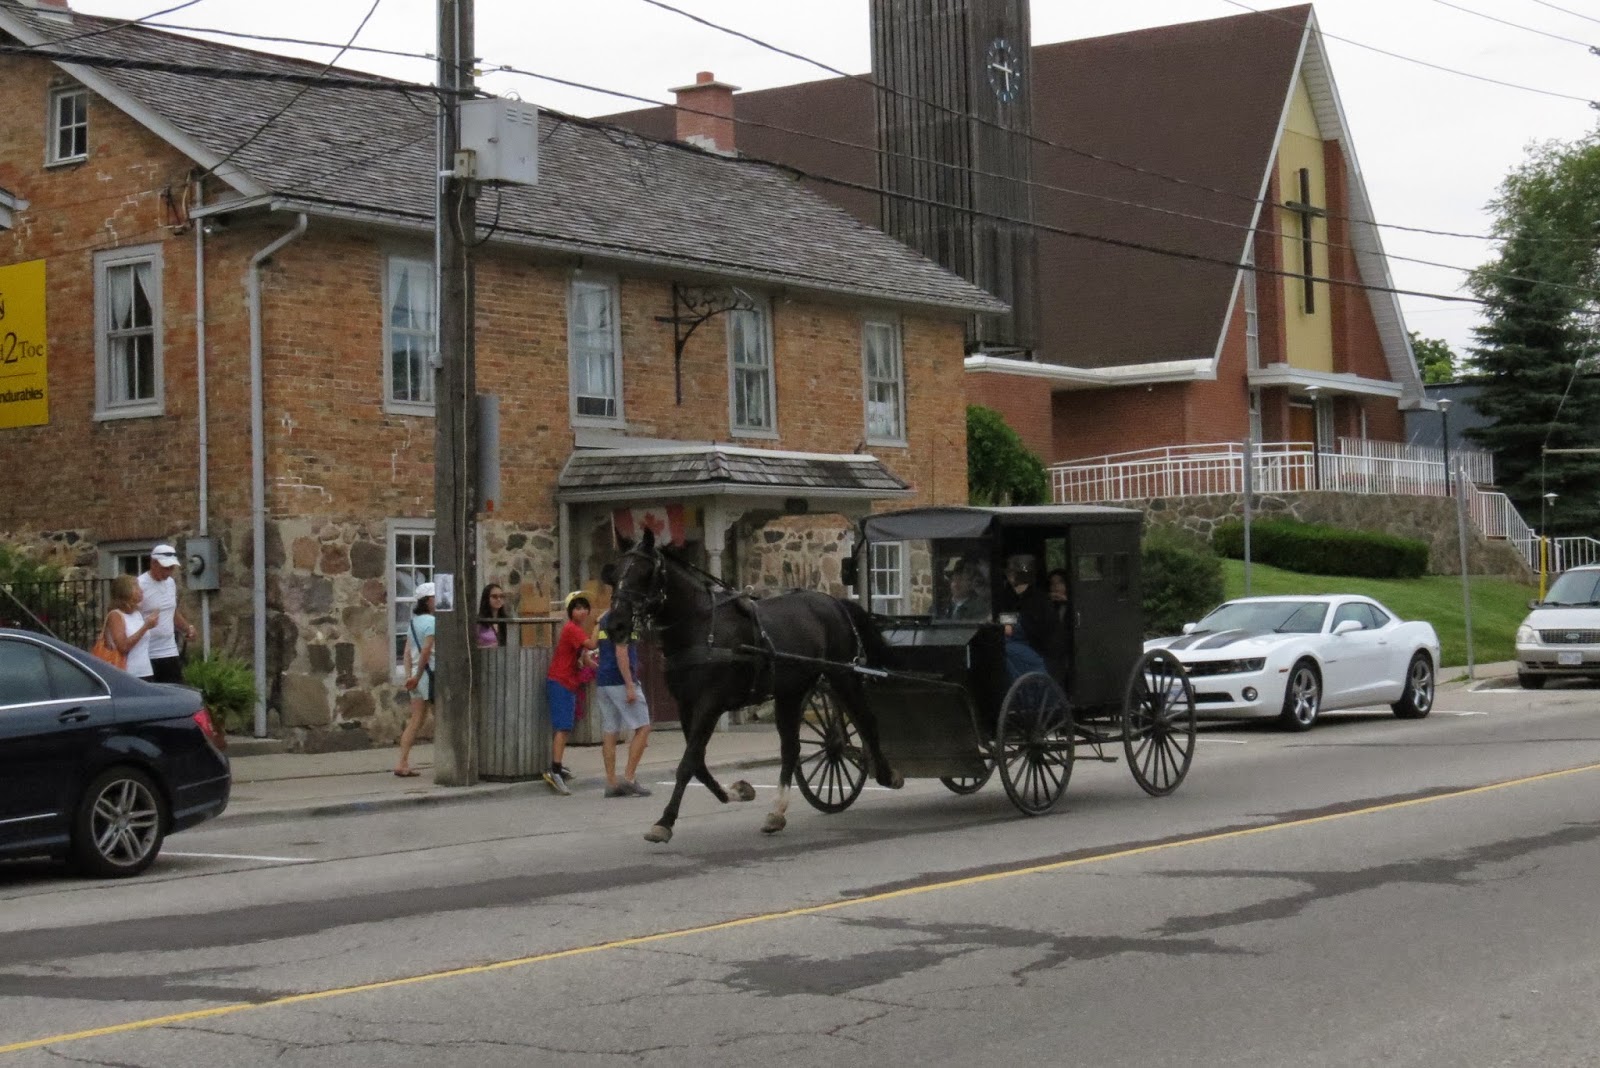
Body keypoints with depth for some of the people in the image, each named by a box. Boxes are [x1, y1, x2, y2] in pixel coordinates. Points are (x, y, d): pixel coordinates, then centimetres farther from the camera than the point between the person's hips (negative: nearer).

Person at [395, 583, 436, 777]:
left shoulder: (414, 622, 14)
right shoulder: (431, 622, -12)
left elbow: (407, 652, 9)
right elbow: (426, 651, -19)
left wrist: (409, 676, 4)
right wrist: (417, 677, -14)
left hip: (418, 677, 8)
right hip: (430, 674, -8)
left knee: (416, 721, 7)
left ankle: (403, 763, 1)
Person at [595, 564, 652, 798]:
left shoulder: (604, 618, 15)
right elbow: (621, 652, -18)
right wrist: (630, 685, -19)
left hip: (602, 680, 9)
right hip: (619, 680, -9)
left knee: (610, 733, 7)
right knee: (643, 728, -3)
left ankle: (611, 783, 6)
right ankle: (629, 778, -8)